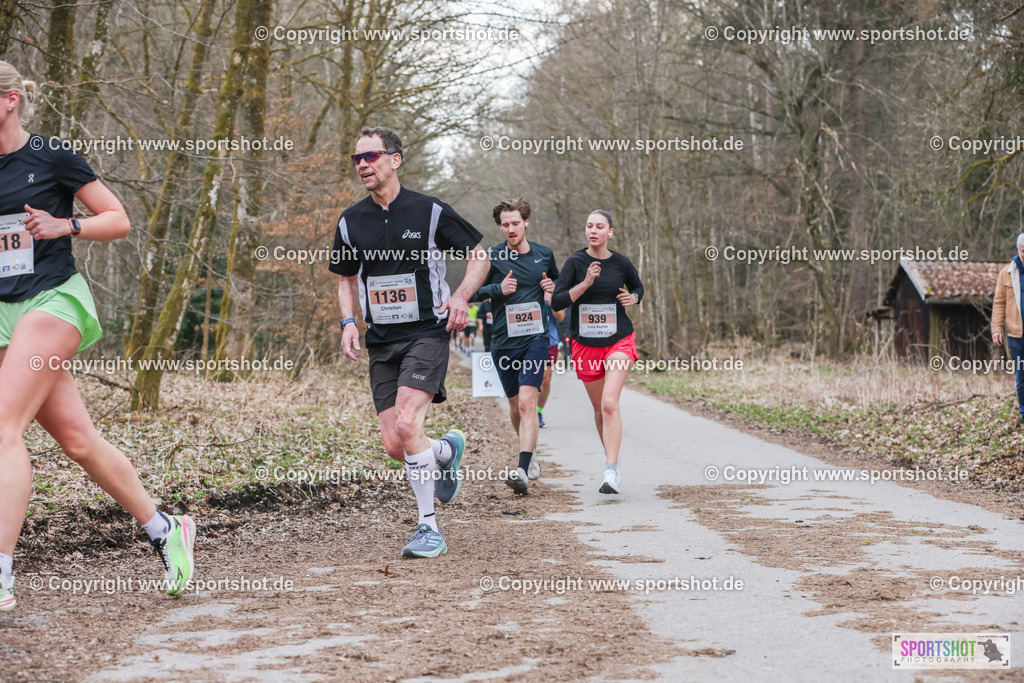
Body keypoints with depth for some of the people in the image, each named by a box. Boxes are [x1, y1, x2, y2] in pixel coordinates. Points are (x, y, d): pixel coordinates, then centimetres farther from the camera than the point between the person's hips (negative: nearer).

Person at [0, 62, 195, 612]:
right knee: (77, 439, 5)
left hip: (53, 301, -6)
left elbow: (119, 220, 1)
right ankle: (165, 530, 21)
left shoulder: (52, 157, -4)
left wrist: (63, 225, -14)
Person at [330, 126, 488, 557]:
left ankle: (428, 529, -10)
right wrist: (348, 321, 4)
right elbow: (346, 278, 21)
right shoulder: (351, 222, 7)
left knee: (406, 426, -22)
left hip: (427, 333, -5)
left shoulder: (430, 211, -4)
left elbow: (479, 254, 6)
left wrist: (461, 296, -11)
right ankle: (447, 450, 33)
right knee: (394, 446, -2)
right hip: (381, 343, 5)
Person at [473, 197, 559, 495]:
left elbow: (557, 279, 25)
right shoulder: (491, 256, 0)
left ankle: (522, 471, -24)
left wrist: (554, 287, 2)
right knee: (515, 406, 11)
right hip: (503, 341, 1)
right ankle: (529, 454, 37)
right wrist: (498, 289, -15)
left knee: (527, 402, -17)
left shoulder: (544, 254, 7)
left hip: (535, 339, -1)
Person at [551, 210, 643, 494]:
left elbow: (638, 287, 21)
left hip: (618, 341, -2)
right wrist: (585, 283, -20)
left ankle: (611, 471, -20)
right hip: (585, 343, 2)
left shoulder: (621, 263, 0)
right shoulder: (575, 262, -3)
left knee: (609, 403, -18)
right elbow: (556, 302, -10)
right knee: (599, 408, 12)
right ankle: (611, 456, 36)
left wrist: (633, 297, -2)